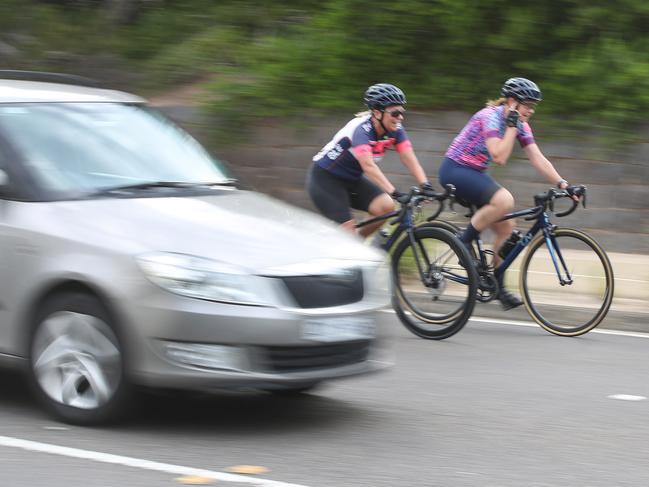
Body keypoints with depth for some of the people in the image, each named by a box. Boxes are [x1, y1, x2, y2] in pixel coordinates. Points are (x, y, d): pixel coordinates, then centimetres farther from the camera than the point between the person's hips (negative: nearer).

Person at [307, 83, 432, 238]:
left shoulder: (395, 130, -10)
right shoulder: (361, 129, -31)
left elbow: (410, 159, -16)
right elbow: (368, 166, -43)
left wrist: (425, 185, -32)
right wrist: (394, 193, -52)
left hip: (352, 179, 7)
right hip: (325, 179, -7)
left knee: (386, 207, -15)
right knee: (347, 229, -17)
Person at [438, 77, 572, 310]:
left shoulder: (520, 125, 4)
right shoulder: (491, 116, -21)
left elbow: (538, 159, 1)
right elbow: (499, 157, -29)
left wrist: (562, 184, -9)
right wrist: (511, 126, -25)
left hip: (475, 174, 9)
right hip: (455, 170, -9)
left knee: (506, 226, 1)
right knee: (504, 201, -31)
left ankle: (498, 287, 10)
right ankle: (463, 244, -15)